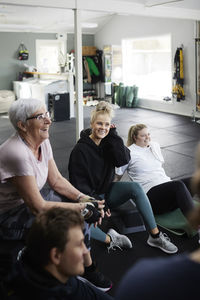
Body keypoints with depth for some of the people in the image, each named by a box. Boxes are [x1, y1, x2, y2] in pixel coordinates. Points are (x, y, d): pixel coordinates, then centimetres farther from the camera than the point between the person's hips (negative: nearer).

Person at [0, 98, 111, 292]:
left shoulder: (42, 142, -4)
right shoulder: (17, 154, -31)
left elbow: (56, 180, 3)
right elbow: (38, 207, -29)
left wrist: (85, 199, -12)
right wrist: (83, 208, -22)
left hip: (29, 200, 9)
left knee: (80, 204, 0)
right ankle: (88, 270, 7)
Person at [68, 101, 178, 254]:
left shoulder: (108, 142, 1)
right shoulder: (80, 149, -15)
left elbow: (124, 160, -15)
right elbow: (78, 182, -16)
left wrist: (113, 135, -16)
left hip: (107, 191, 5)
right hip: (90, 196, -5)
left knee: (135, 187, -22)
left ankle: (155, 236, -21)